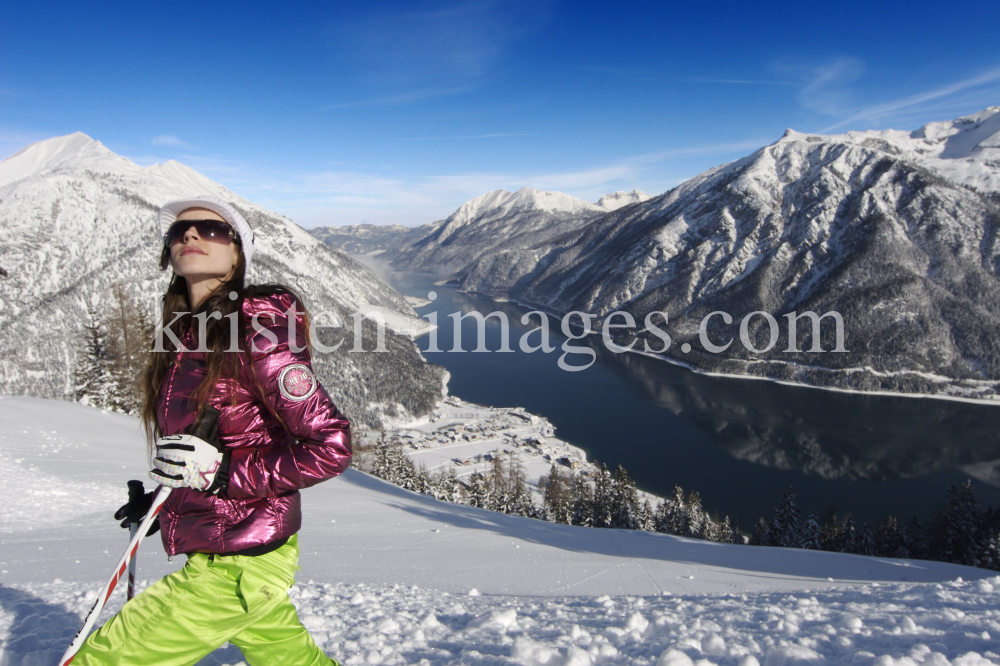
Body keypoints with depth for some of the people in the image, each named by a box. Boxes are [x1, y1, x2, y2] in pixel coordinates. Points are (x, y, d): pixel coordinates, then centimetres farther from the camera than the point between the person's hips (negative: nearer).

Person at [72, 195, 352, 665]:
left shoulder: (255, 333, -20)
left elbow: (331, 448, -21)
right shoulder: (184, 337, 6)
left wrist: (222, 474, -24)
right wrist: (161, 502, 12)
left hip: (234, 568, -8)